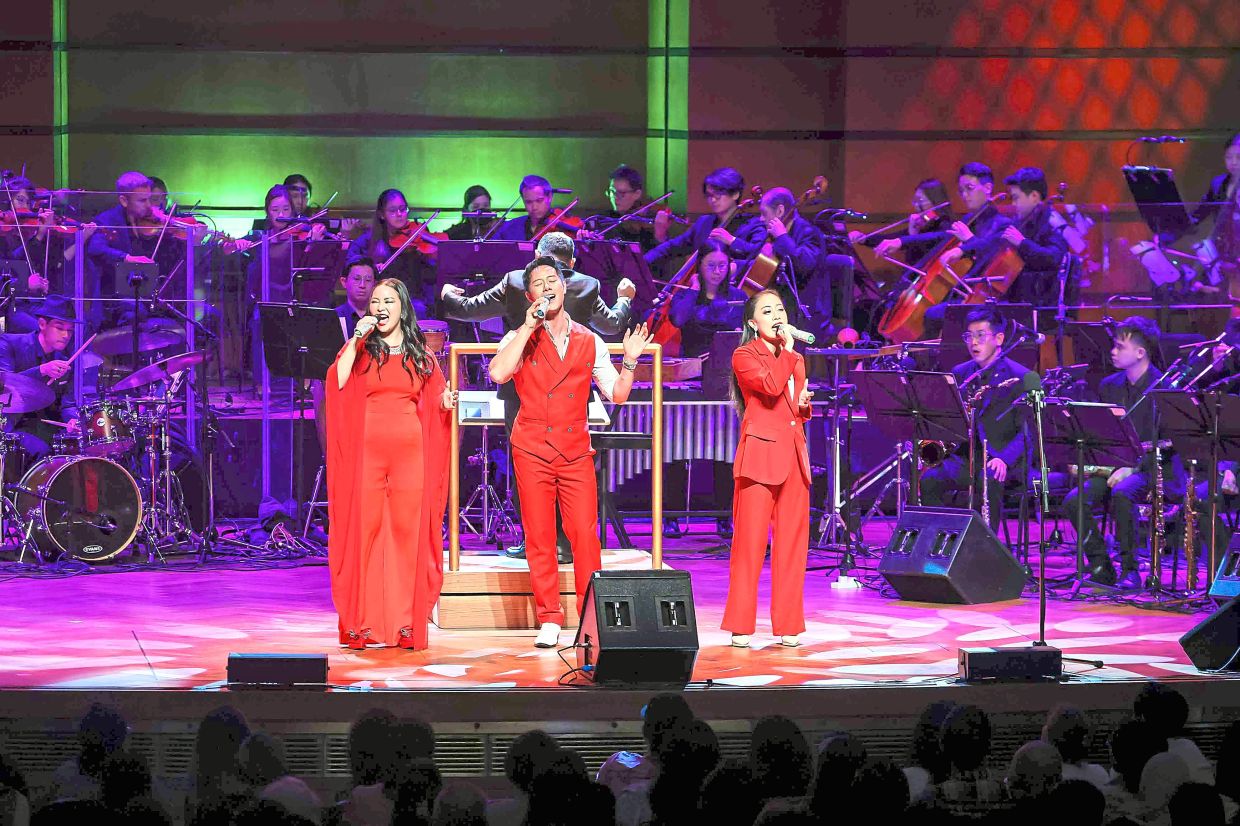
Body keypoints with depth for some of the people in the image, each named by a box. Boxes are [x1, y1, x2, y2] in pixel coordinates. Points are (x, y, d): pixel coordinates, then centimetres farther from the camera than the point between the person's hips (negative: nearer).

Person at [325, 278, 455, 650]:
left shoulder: (420, 354, 13)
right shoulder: (361, 348, 8)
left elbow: (434, 401, 17)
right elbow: (336, 382, -9)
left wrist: (446, 403, -4)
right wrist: (355, 339, -11)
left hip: (410, 451, 1)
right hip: (367, 451, -1)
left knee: (408, 531, -2)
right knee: (365, 531, -4)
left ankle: (406, 622, 1)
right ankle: (364, 623, -1)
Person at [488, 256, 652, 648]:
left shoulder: (590, 342, 11)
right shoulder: (520, 339, 5)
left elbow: (617, 394, 10)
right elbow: (498, 373, -17)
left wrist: (630, 360, -5)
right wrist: (529, 326, -14)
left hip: (576, 450, 1)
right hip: (532, 449, -1)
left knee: (585, 534, -6)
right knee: (539, 537, -1)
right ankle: (549, 621, 4)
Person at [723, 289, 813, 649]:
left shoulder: (796, 361, 19)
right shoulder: (744, 357, -1)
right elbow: (771, 385, -20)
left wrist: (805, 405, 6)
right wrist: (786, 349, -9)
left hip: (793, 456, 6)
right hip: (760, 454, -6)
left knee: (792, 542, 4)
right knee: (750, 541, -7)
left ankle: (788, 626, 8)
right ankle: (740, 627, -3)